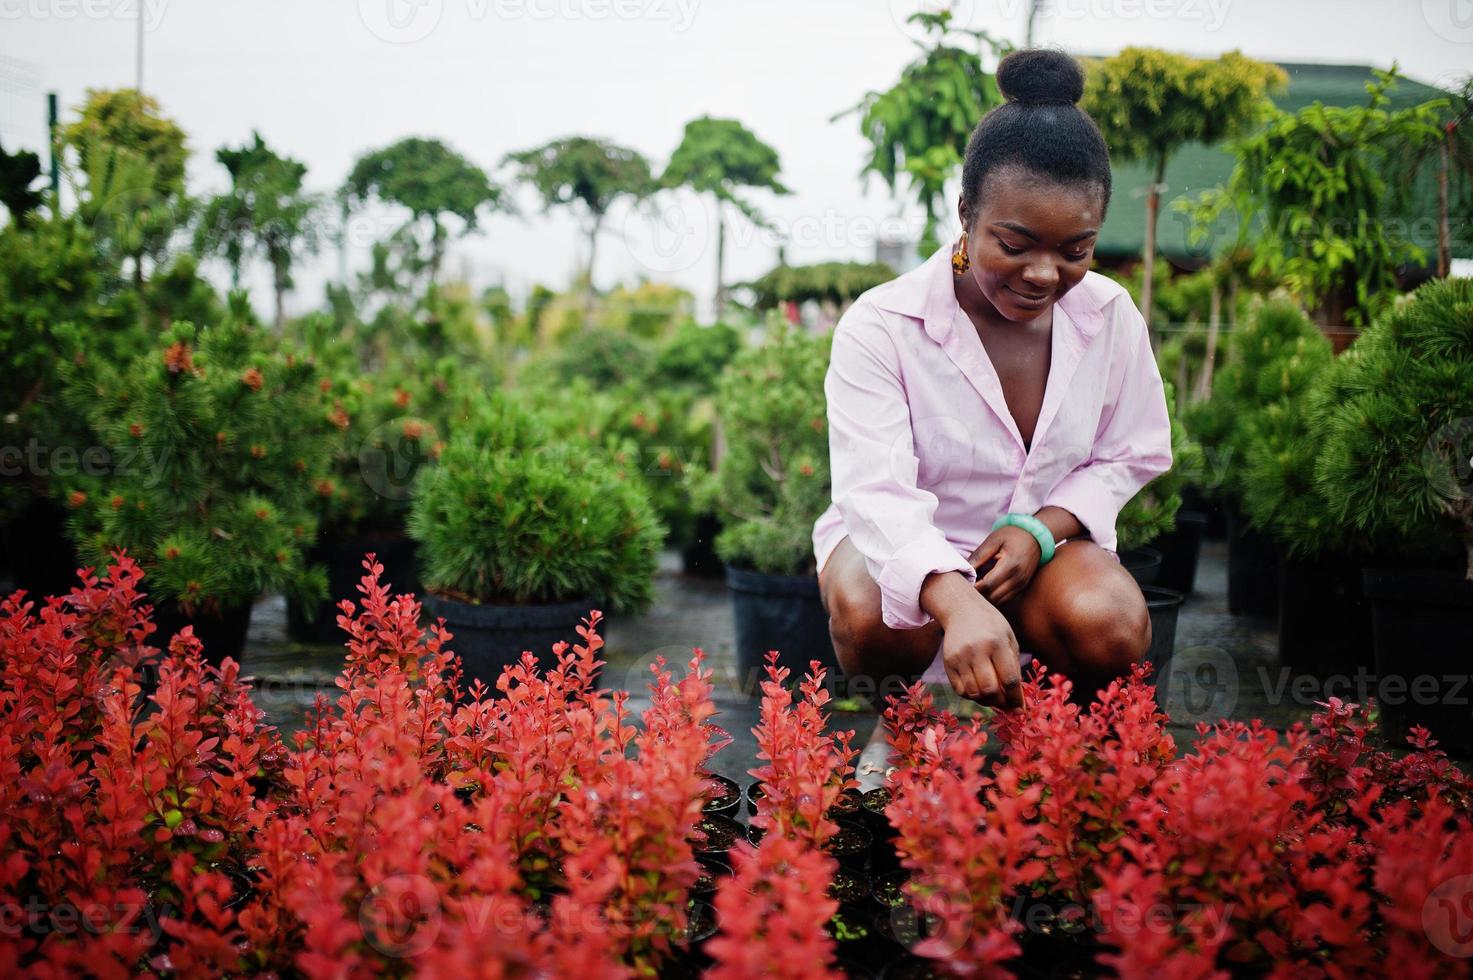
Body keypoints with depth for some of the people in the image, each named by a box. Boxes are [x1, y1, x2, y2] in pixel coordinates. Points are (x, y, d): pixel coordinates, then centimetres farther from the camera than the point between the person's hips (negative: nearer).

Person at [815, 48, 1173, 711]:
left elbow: (1132, 455, 7)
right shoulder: (879, 327, -21)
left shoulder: (1111, 318, -6)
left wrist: (1043, 527, -15)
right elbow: (876, 489, -33)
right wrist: (956, 602, -54)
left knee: (1113, 629, -30)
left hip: (1047, 537, 3)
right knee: (871, 618, -36)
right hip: (905, 542, -2)